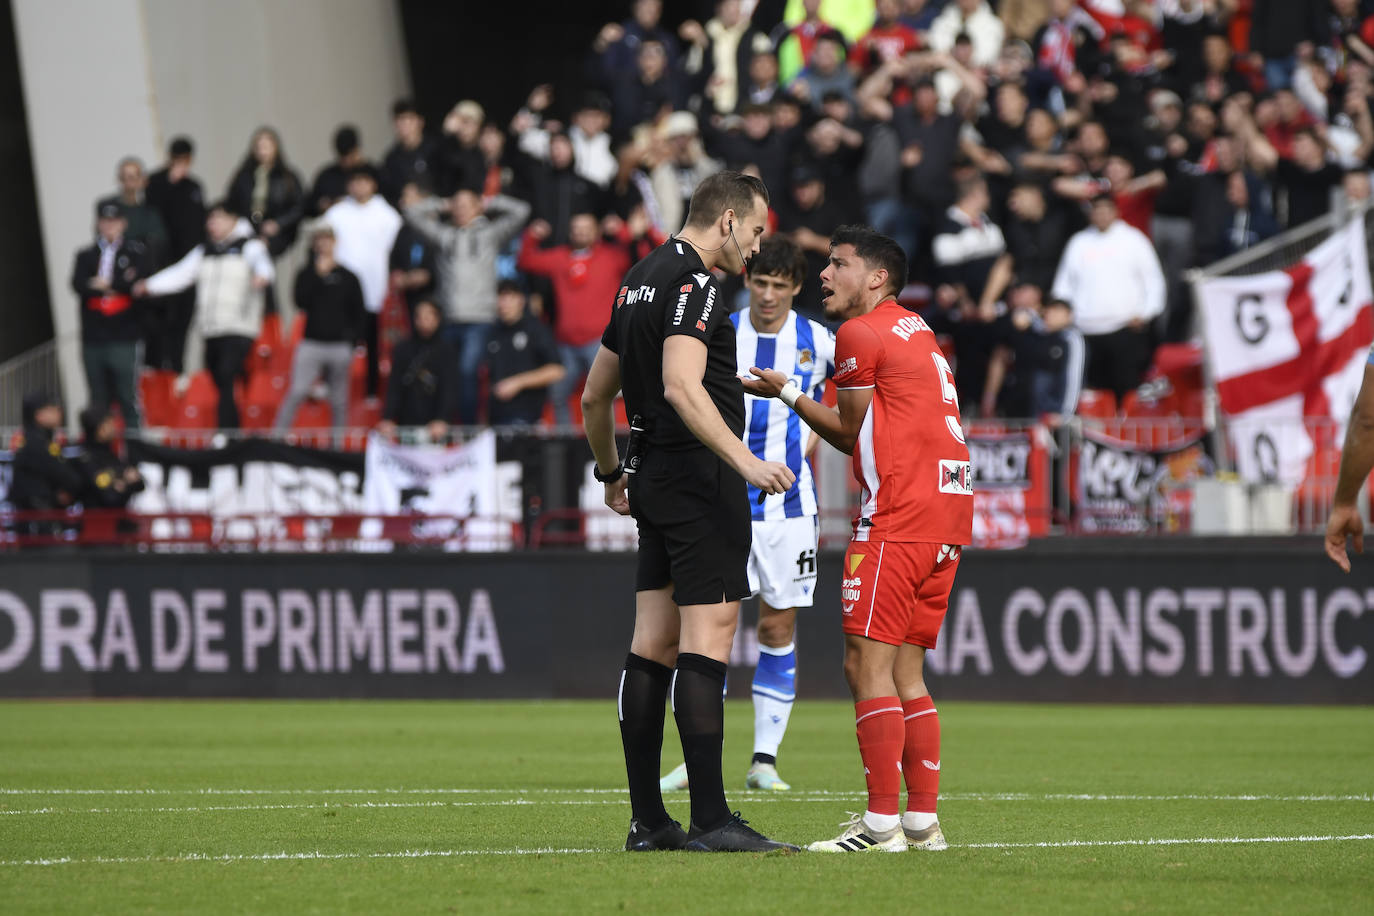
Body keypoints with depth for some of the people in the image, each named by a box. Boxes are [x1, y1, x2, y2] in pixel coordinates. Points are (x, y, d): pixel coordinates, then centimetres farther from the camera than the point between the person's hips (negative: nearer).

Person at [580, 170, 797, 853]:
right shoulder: (692, 283, -13)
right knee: (707, 642, -11)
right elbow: (681, 385, -27)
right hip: (700, 479, -10)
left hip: (655, 480, 10)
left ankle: (647, 820, 9)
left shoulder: (641, 279, 17)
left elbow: (595, 394, 24)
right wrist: (746, 461, -34)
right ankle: (711, 821, -14)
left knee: (653, 646, 8)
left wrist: (611, 474, 36)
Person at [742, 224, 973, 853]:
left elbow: (852, 435, 3)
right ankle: (923, 820, 10)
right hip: (949, 514, 9)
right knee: (906, 671, 12)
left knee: (867, 664, -9)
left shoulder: (861, 334, -5)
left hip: (898, 514, -9)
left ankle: (882, 823, -14)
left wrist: (788, 394, 15)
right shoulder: (917, 332, 22)